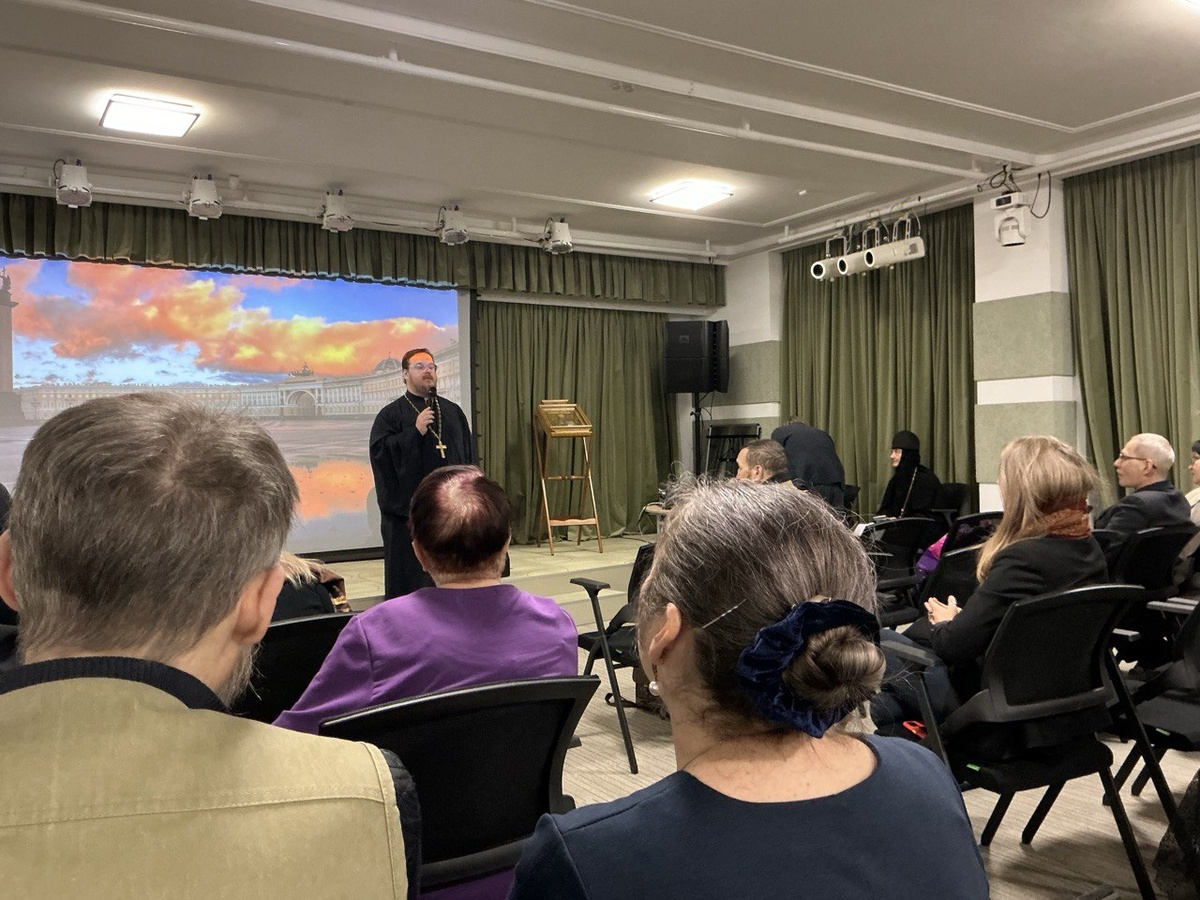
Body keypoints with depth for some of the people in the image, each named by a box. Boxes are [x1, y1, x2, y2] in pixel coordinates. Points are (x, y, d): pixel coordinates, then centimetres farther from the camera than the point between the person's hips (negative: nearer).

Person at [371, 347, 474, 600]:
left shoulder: (453, 411, 12)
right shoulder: (391, 414, 1)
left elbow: (469, 455, 11)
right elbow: (379, 450, -12)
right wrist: (415, 431, -18)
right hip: (407, 508, -3)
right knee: (410, 574, 0)